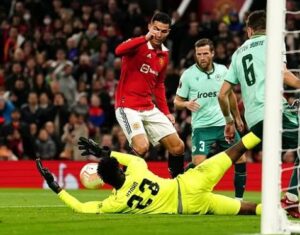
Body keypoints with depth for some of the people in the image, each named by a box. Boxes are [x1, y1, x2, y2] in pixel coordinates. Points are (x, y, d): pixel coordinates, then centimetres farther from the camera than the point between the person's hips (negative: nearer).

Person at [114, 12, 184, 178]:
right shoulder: (138, 45, -10)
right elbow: (119, 51, -34)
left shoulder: (164, 55, 11)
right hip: (128, 107, -7)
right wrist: (146, 38, -37)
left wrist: (165, 112, 17)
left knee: (178, 147, 5)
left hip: (150, 109, 7)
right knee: (141, 147, -27)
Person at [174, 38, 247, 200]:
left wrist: (237, 117, 25)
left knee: (241, 160, 0)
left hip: (224, 124, 4)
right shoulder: (188, 75, -5)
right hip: (201, 126, -4)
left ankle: (239, 198, 13)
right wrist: (186, 104, -22)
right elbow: (177, 101, 0)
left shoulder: (222, 70, 3)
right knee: (198, 164, -17)